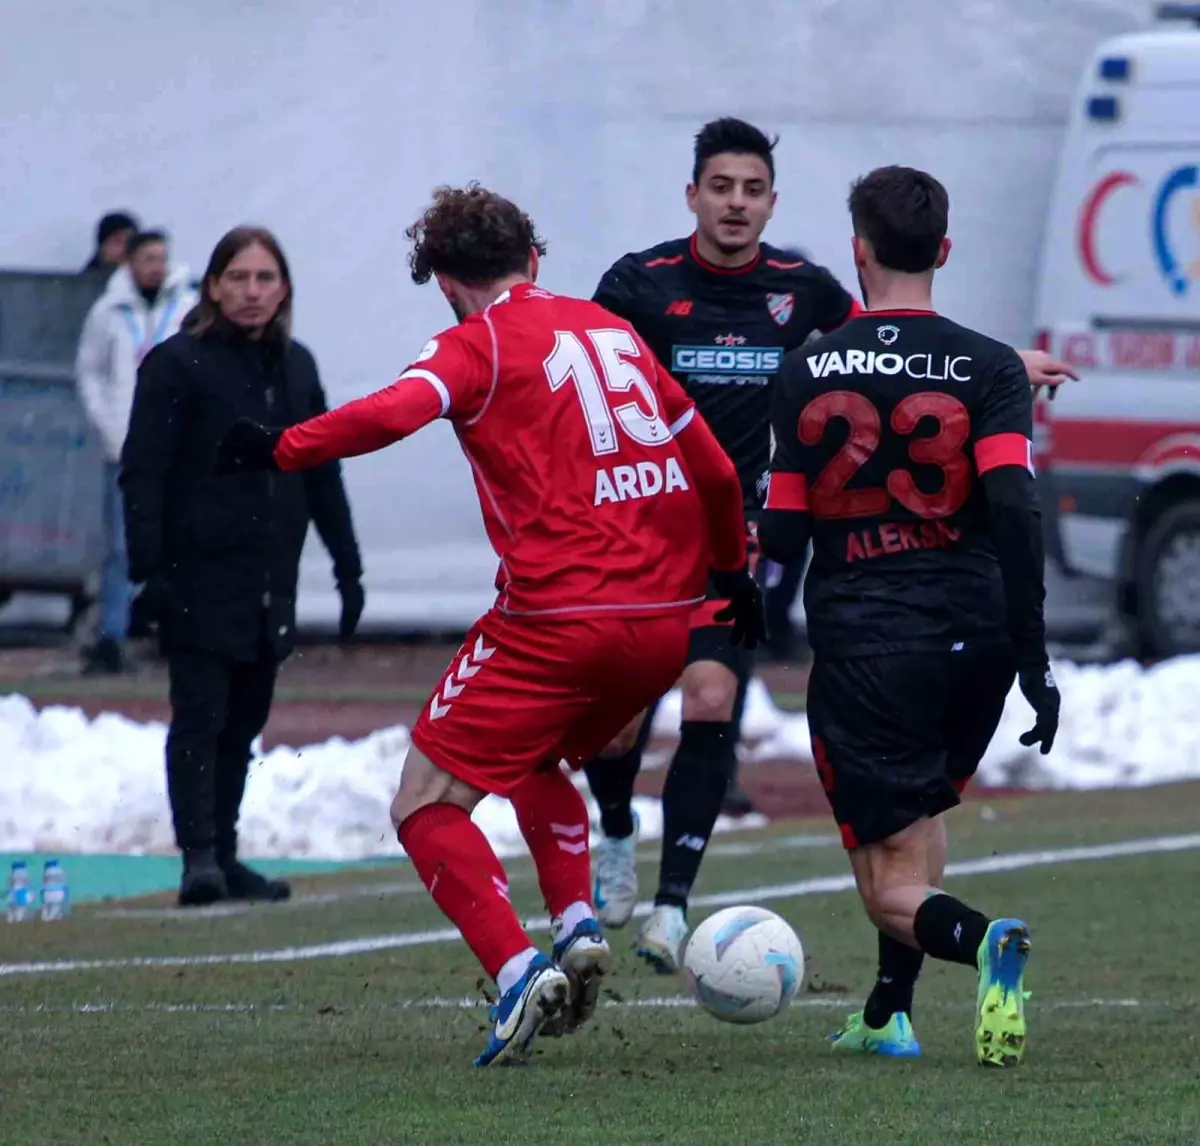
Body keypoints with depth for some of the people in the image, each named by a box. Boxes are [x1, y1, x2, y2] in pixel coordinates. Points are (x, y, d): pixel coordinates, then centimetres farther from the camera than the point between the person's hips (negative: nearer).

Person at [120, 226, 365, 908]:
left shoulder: (296, 367, 13)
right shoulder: (177, 364, -5)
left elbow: (323, 474, 18)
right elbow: (143, 473, -9)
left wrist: (348, 567, 15)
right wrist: (147, 568, -18)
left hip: (271, 582, 6)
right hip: (200, 577, -6)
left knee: (244, 723, 10)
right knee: (200, 716, -9)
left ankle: (223, 857, 17)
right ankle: (200, 858, -11)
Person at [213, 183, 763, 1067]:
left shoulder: (479, 343, -1)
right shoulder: (614, 331, 17)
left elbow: (395, 412, -22)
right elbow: (715, 471, 21)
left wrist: (282, 450, -15)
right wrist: (733, 573, 35)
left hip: (557, 619, -7)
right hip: (666, 621, 7)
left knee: (426, 804, 1)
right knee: (537, 762, 30)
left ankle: (518, 970, -18)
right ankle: (578, 927, 8)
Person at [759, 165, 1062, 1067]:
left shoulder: (807, 372, 2)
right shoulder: (988, 367, -2)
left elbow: (782, 535, 3)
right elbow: (1014, 506, -14)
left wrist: (756, 543, 27)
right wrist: (1033, 659, -12)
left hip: (860, 645, -2)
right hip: (974, 636, 2)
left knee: (895, 887, 0)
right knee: (923, 808, 30)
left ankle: (981, 939, -33)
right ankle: (888, 1014, 27)